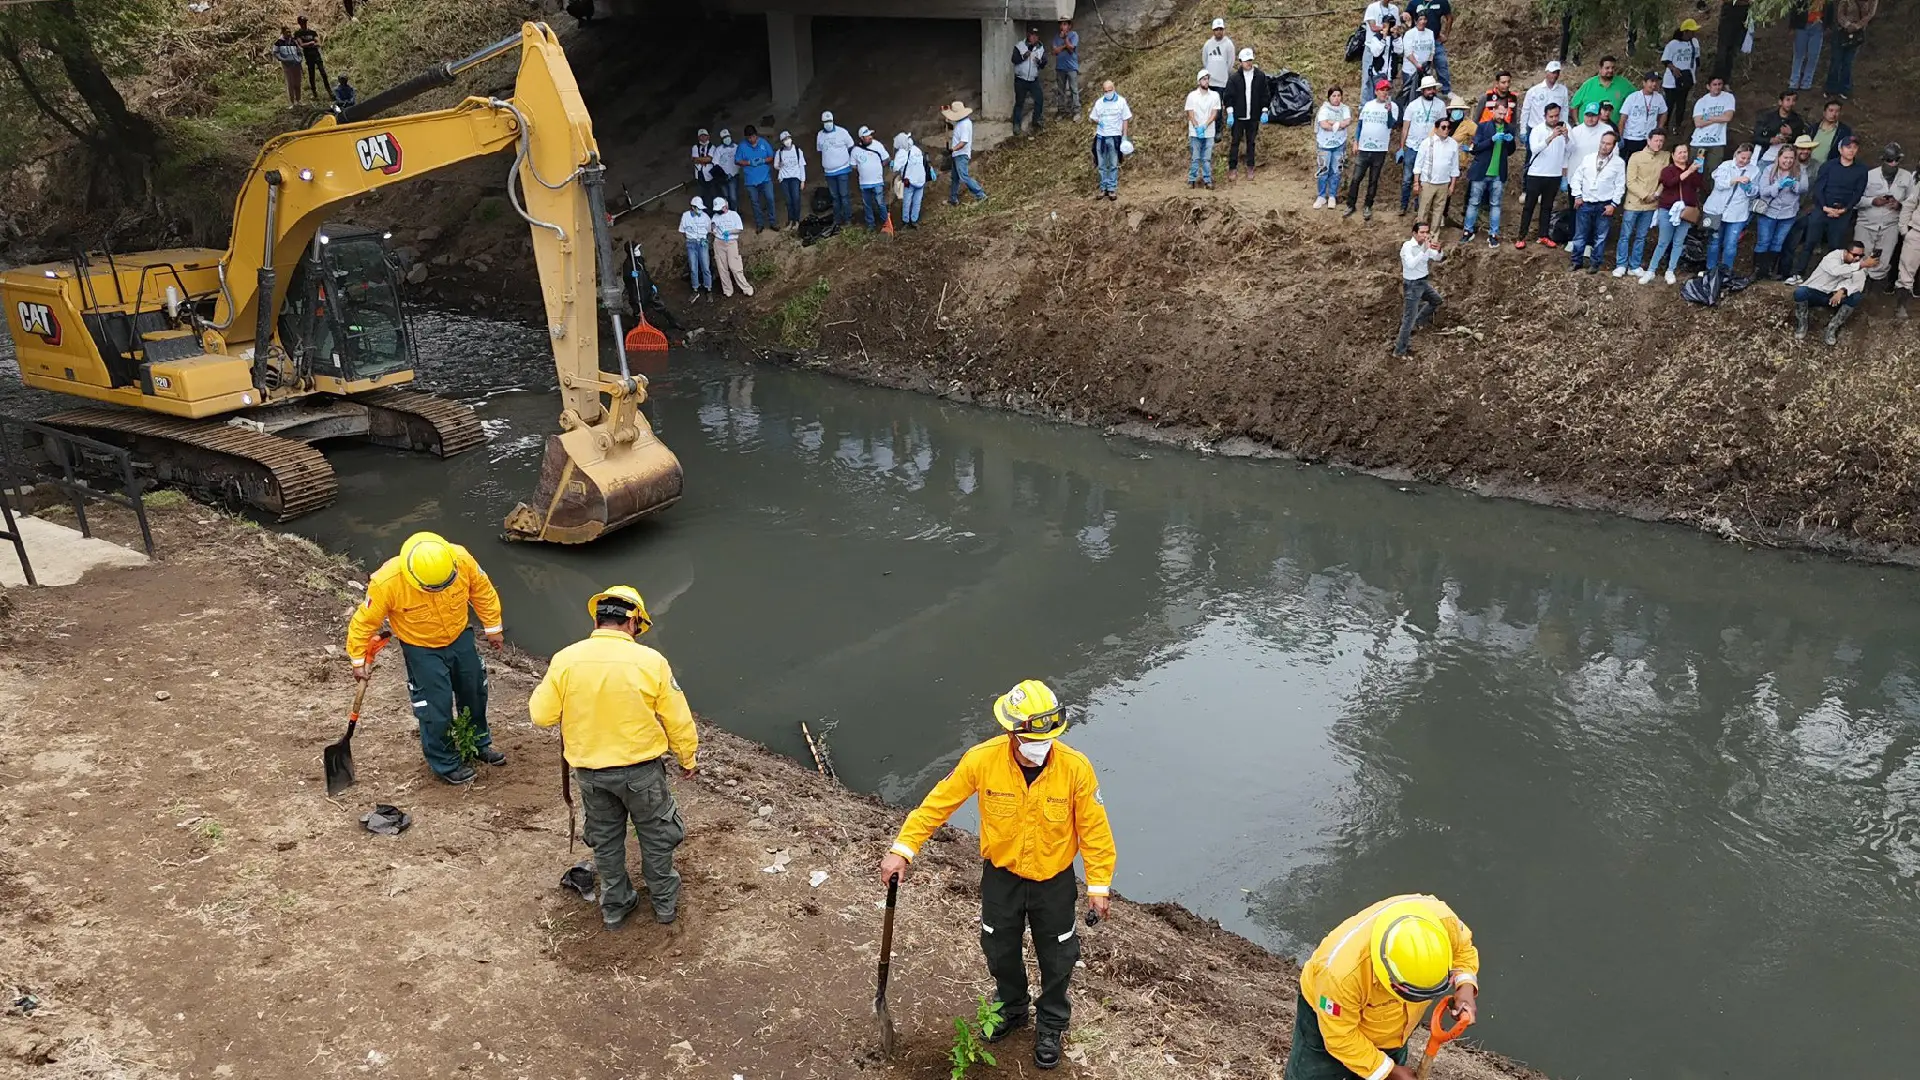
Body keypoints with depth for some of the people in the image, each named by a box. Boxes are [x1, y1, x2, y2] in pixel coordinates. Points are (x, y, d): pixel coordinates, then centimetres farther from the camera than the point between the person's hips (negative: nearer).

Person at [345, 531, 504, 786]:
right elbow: (365, 621, -18)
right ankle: (445, 763, 23)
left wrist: (492, 628, 1)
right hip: (422, 650, -4)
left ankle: (479, 742, 45)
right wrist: (358, 661, -9)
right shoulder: (387, 582, -34)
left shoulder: (462, 560, -28)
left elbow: (482, 590, -8)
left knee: (475, 691, 19)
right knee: (437, 707, -1)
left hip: (460, 638, 4)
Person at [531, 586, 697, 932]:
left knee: (605, 841, 23)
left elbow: (542, 715, -6)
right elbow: (678, 720, -10)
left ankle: (615, 907, 37)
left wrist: (544, 685, 13)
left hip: (590, 772, 2)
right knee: (656, 837, 20)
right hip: (642, 770, -2)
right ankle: (665, 903, 35)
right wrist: (688, 759, 7)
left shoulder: (565, 660, -13)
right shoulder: (651, 661, -17)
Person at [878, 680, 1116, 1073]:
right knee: (1000, 949, 22)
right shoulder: (982, 760, -25)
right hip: (1001, 874, 1)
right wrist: (902, 850, -17)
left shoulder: (1076, 767, -27)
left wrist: (1099, 885, -10)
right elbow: (938, 803, -15)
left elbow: (1094, 828, -15)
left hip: (1054, 878, -1)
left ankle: (1051, 1024, 46)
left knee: (1057, 956, 18)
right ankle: (1012, 1010, 52)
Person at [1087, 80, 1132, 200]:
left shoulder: (1121, 101, -3)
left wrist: (1124, 136, -5)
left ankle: (1112, 188, 7)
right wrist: (1096, 121, -13)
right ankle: (1104, 187, 14)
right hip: (1101, 136, 3)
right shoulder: (1099, 103, 4)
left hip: (1115, 137, -3)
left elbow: (1126, 120, 0)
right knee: (1102, 165, 6)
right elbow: (1094, 118, 11)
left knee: (1114, 165, 3)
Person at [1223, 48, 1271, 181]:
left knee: (1251, 142, 10)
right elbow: (1228, 96, -3)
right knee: (1235, 142, 4)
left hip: (1254, 117, 1)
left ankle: (1250, 168, 19)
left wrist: (1264, 112, -1)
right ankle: (1232, 168, 12)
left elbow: (1265, 95, 4)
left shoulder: (1260, 76, -1)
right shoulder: (1234, 78, -5)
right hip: (1238, 116, -1)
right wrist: (1230, 113, -9)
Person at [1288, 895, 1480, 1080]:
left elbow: (1462, 947, -9)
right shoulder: (1342, 971, -46)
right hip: (1333, 1020, -4)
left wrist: (1465, 986, -26)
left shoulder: (1442, 920, -35)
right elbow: (1340, 1036, -28)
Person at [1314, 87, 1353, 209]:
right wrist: (1340, 125, -12)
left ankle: (1332, 196, 15)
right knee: (1323, 170, -3)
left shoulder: (1345, 108, 3)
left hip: (1339, 144, 2)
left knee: (1335, 171, 6)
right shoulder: (1324, 109, -5)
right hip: (1325, 144, -2)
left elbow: (1348, 121, -13)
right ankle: (1321, 196, 6)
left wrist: (1332, 123, -17)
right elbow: (1323, 124, -19)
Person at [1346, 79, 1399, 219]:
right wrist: (1355, 142, 5)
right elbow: (1360, 124, 12)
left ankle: (1368, 207, 13)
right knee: (1356, 178, -1)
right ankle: (1350, 205, 7)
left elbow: (1391, 124, -14)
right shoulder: (1367, 105, 8)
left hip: (1380, 150, -2)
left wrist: (1389, 111, -29)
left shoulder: (1392, 106, -1)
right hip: (1363, 148, 2)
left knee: (1373, 180, 6)